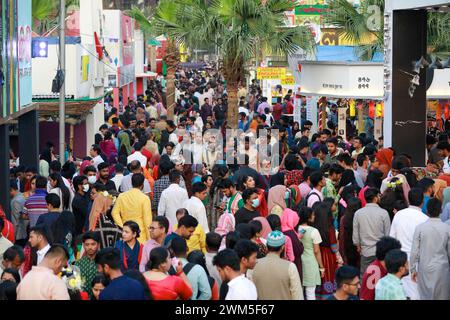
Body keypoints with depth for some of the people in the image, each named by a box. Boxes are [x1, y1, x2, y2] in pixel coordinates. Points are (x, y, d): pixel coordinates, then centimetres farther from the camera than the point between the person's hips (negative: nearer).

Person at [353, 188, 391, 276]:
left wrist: (358, 246, 22)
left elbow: (355, 233, 5)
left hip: (365, 252, 2)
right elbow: (388, 233, -1)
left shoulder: (358, 213, -3)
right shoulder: (383, 213, -9)